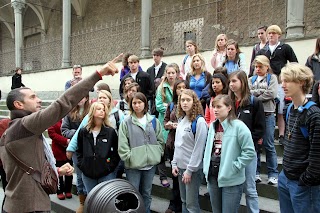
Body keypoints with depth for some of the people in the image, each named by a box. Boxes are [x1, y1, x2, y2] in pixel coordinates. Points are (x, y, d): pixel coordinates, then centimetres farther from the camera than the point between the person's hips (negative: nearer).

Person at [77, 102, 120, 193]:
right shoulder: (83, 132, 5)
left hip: (106, 174, -2)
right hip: (88, 174, 2)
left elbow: (117, 151, 0)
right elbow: (79, 151, 13)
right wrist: (81, 165, 2)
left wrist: (111, 166, -8)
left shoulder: (111, 131, -2)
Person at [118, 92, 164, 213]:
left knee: (147, 193, 17)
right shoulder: (126, 122, -5)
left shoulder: (154, 121, 4)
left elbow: (160, 141, 8)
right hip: (133, 164, -3)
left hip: (150, 163, 3)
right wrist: (129, 157, -13)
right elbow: (122, 145, -8)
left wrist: (157, 154, -1)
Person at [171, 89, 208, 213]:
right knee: (184, 201, 17)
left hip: (193, 168, -7)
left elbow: (199, 148, -17)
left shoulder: (199, 121, -15)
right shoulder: (181, 120, 9)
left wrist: (190, 169, -16)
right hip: (180, 166, 7)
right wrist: (174, 163, 8)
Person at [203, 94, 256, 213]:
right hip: (212, 177, 6)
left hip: (231, 180, -6)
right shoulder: (212, 125, 6)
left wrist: (234, 167, -15)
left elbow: (250, 153, -17)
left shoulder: (238, 126, -15)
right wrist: (206, 166, 6)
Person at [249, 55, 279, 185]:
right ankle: (255, 172, 18)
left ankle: (273, 173, 14)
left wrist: (255, 96, -6)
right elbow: (247, 92, -3)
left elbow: (272, 93, -10)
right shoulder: (251, 79, 14)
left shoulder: (272, 78, 6)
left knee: (268, 145, 2)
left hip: (267, 114, -3)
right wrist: (263, 92, -10)